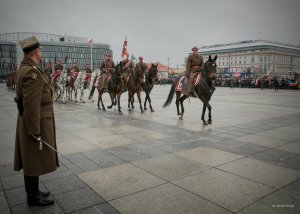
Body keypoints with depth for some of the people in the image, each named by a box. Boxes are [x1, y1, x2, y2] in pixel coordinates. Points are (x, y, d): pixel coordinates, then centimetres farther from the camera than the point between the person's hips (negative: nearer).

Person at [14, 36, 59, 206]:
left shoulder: (25, 68, 10)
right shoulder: (32, 72, -22)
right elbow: (31, 105, -26)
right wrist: (35, 132, -24)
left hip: (35, 121, 10)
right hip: (36, 123, -10)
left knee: (33, 160, 19)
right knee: (34, 160, 4)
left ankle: (34, 191, 34)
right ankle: (33, 197, 19)